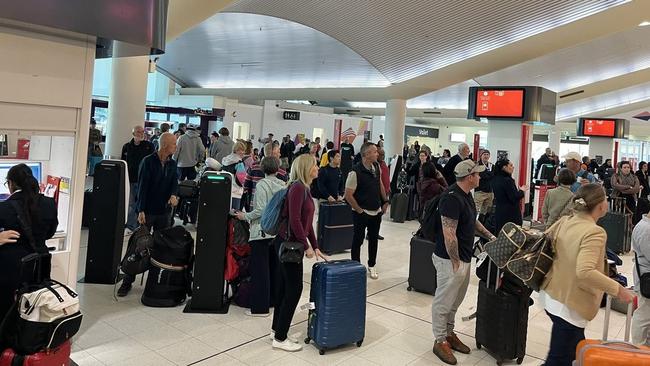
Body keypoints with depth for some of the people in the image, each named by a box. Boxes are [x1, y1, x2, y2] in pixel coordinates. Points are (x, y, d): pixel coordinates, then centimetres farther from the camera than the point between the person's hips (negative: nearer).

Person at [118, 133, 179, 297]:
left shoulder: (172, 164, 7)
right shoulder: (148, 161, -9)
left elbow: (174, 183, 3)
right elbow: (142, 186, -13)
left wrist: (174, 195, -20)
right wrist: (141, 211, -18)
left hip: (164, 211, 5)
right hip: (147, 211, -5)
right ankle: (127, 281, 9)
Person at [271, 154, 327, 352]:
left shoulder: (305, 188, 13)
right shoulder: (297, 187, -16)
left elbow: (307, 222, 16)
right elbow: (294, 220, -23)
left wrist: (315, 247, 16)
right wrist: (306, 246, -18)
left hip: (288, 244, 9)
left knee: (284, 286, 16)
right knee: (294, 288, -3)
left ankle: (277, 329, 30)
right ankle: (280, 338, 8)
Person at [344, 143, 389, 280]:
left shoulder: (377, 167, 0)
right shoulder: (355, 172, -22)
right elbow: (348, 195, -19)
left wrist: (385, 201, 9)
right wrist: (359, 211, -14)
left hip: (377, 211, 6)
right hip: (362, 213, -6)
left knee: (374, 239, 16)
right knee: (358, 240, 8)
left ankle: (371, 266, 32)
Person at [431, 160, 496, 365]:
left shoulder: (466, 195, 8)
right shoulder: (452, 198, -23)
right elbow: (449, 234, -25)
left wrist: (490, 236, 18)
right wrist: (455, 262, -21)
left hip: (464, 258, 10)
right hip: (451, 260, -10)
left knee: (455, 301, 20)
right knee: (444, 302, 5)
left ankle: (449, 334, 35)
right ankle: (440, 341, 17)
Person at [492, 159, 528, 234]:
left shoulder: (495, 179, 8)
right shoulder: (507, 180, -18)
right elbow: (514, 198, -18)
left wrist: (518, 190, 17)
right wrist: (522, 191, -1)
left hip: (499, 211, 8)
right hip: (510, 213, -8)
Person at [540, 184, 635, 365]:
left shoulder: (564, 221, 0)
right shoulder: (595, 232, -22)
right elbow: (585, 272, -33)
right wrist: (617, 289, -25)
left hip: (550, 295, 8)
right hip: (569, 305, -8)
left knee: (577, 350, 28)